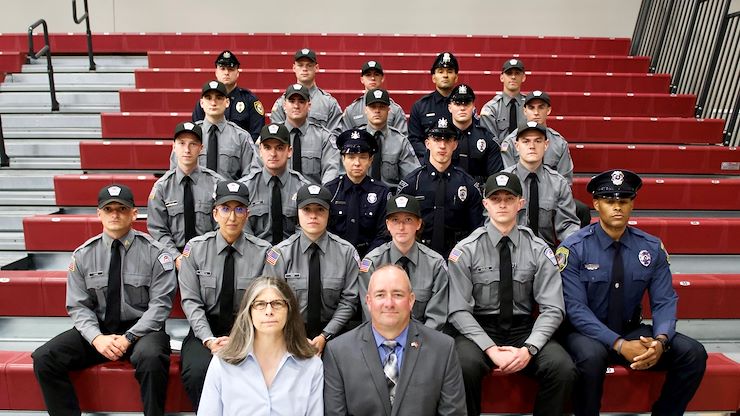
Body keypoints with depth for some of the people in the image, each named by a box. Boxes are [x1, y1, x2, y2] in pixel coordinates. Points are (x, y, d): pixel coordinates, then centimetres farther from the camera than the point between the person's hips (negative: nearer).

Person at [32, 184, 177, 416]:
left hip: (141, 329, -4)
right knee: (44, 358, -14)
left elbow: (159, 304, -10)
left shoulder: (154, 253, -7)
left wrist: (129, 338, -18)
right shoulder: (83, 255, 3)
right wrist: (97, 337, -15)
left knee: (152, 358, -34)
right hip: (98, 329, 4)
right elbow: (78, 306, 2)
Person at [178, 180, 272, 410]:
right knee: (198, 371, -28)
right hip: (206, 329, 1)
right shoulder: (195, 248, 0)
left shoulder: (263, 252, -3)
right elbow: (191, 301, -3)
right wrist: (209, 340, -15)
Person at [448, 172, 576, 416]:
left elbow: (552, 309, -4)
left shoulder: (538, 250, 0)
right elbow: (459, 310, -9)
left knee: (563, 369, -24)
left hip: (524, 330, 2)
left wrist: (529, 348, -18)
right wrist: (491, 349, -20)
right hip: (479, 330, -1)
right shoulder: (466, 250, -5)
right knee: (464, 367, -31)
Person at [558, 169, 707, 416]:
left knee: (693, 353, -15)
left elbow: (664, 301, -1)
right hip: (587, 334, -4)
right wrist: (620, 345, -26)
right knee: (591, 356, -35)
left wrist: (660, 340, -21)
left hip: (632, 331, 5)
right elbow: (576, 308, -17)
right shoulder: (574, 249, -13)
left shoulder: (652, 248, 0)